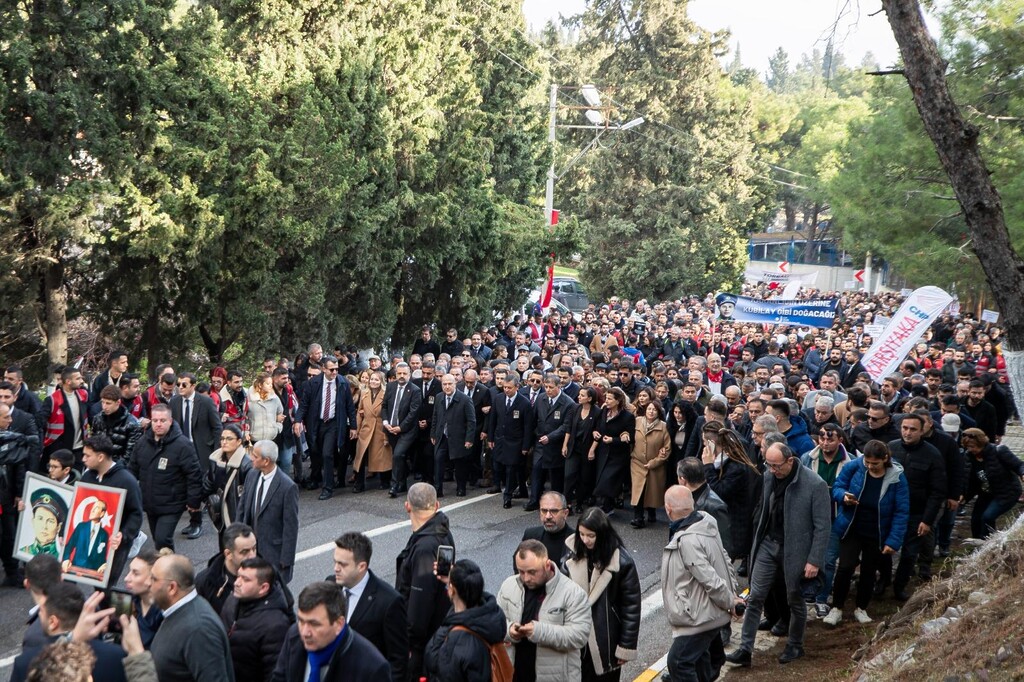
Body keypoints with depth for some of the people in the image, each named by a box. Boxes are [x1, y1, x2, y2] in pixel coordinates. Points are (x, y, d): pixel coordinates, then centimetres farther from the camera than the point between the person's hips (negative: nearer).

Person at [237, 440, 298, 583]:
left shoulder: (287, 487, -21)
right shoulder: (252, 475, -1)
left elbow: (291, 527, -16)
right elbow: (242, 507, 12)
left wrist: (286, 559, -14)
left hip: (274, 550, -6)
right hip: (251, 547, 6)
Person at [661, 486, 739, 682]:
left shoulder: (688, 541, -30)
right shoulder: (704, 523, 0)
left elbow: (710, 579, -28)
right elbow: (724, 559, 8)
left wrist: (730, 602, -13)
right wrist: (732, 593, 8)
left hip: (701, 616, -10)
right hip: (706, 611, 10)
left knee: (678, 661, -5)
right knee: (700, 659, 24)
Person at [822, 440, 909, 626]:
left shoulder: (897, 478, -18)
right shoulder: (854, 467, -16)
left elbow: (901, 512, -14)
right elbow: (837, 487, -2)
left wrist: (894, 541, -18)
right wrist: (843, 496, -26)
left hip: (876, 534, 0)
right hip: (851, 529, 0)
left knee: (868, 571, 14)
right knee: (845, 567, -9)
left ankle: (861, 609, 33)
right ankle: (836, 609, 8)